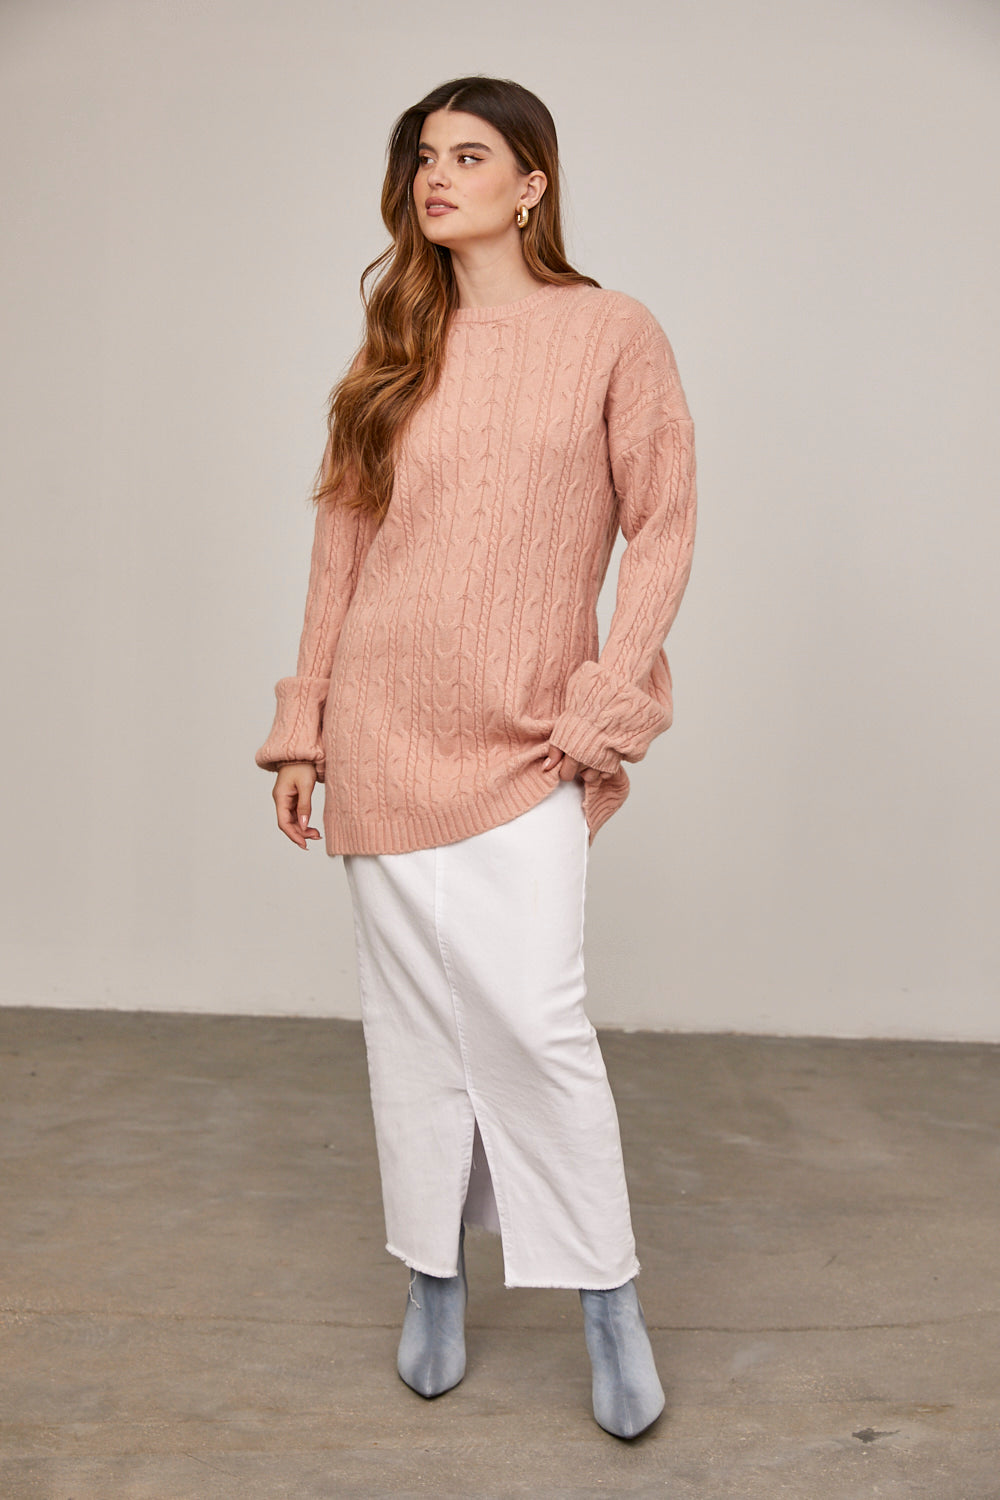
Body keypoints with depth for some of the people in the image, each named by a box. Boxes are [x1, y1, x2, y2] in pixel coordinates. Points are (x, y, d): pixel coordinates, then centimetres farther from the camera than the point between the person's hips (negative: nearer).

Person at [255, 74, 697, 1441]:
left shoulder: (612, 335, 0)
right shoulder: (395, 352, 10)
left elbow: (661, 529, 0)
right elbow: (341, 542, 11)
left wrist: (611, 701, -8)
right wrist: (304, 726, 10)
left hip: (525, 739, -3)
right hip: (386, 730, 4)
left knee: (533, 1016, -10)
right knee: (413, 1015, 8)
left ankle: (608, 1294, 10)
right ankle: (434, 1276, 26)